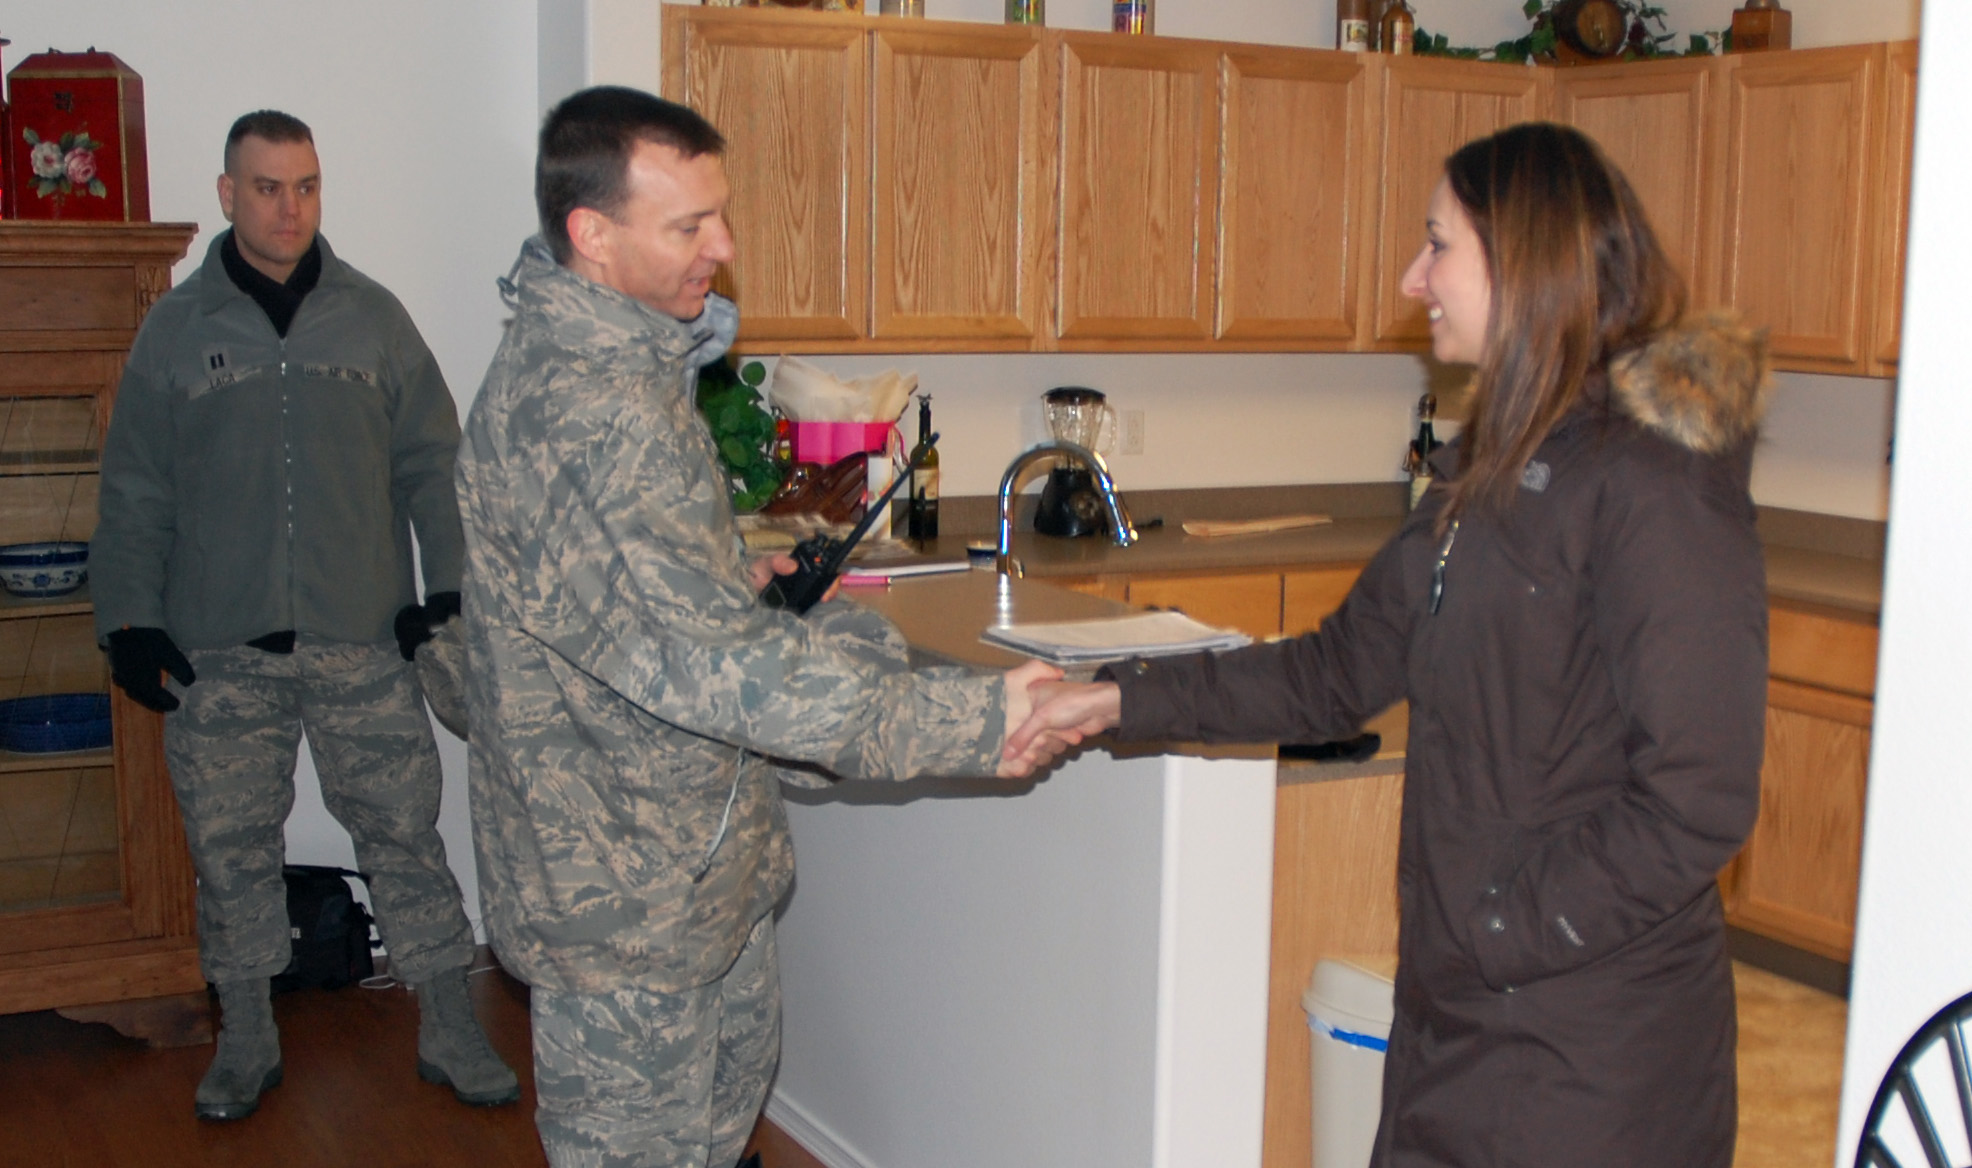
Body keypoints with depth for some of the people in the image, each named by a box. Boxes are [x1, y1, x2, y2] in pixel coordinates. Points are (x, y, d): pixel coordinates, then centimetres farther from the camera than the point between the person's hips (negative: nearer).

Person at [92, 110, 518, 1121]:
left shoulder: (375, 318, 6)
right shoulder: (175, 329, 6)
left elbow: (432, 463, 7)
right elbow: (135, 494, 7)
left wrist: (451, 585, -3)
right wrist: (129, 620, 0)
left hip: (363, 644, 0)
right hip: (218, 655, 1)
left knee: (405, 837, 3)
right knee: (231, 848, 10)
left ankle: (449, 1032, 16)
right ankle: (247, 1039, 27)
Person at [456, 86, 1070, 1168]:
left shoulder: (616, 365, 7)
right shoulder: (577, 412, -29)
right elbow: (705, 661, -35)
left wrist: (732, 581, 6)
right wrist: (969, 722, -33)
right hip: (621, 885, -10)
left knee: (739, 1055, 25)